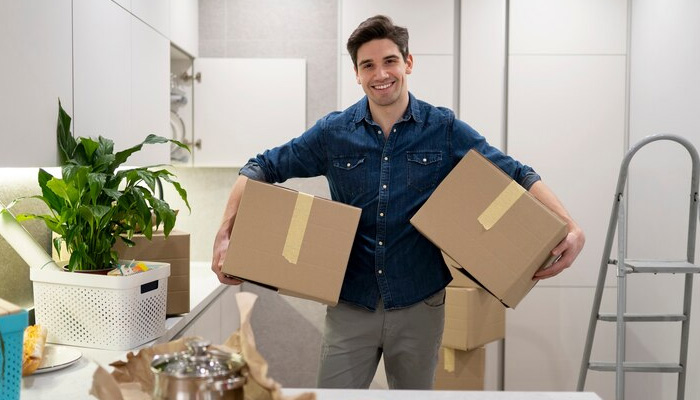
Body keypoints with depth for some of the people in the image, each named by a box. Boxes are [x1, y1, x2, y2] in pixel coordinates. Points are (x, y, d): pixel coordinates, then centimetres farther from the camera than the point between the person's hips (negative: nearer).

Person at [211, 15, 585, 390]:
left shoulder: (445, 130, -4)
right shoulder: (333, 133, -2)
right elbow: (262, 168, 4)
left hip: (420, 304, 0)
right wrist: (225, 234, -8)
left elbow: (516, 175, -3)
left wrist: (571, 229, -16)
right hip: (350, 306, 0)